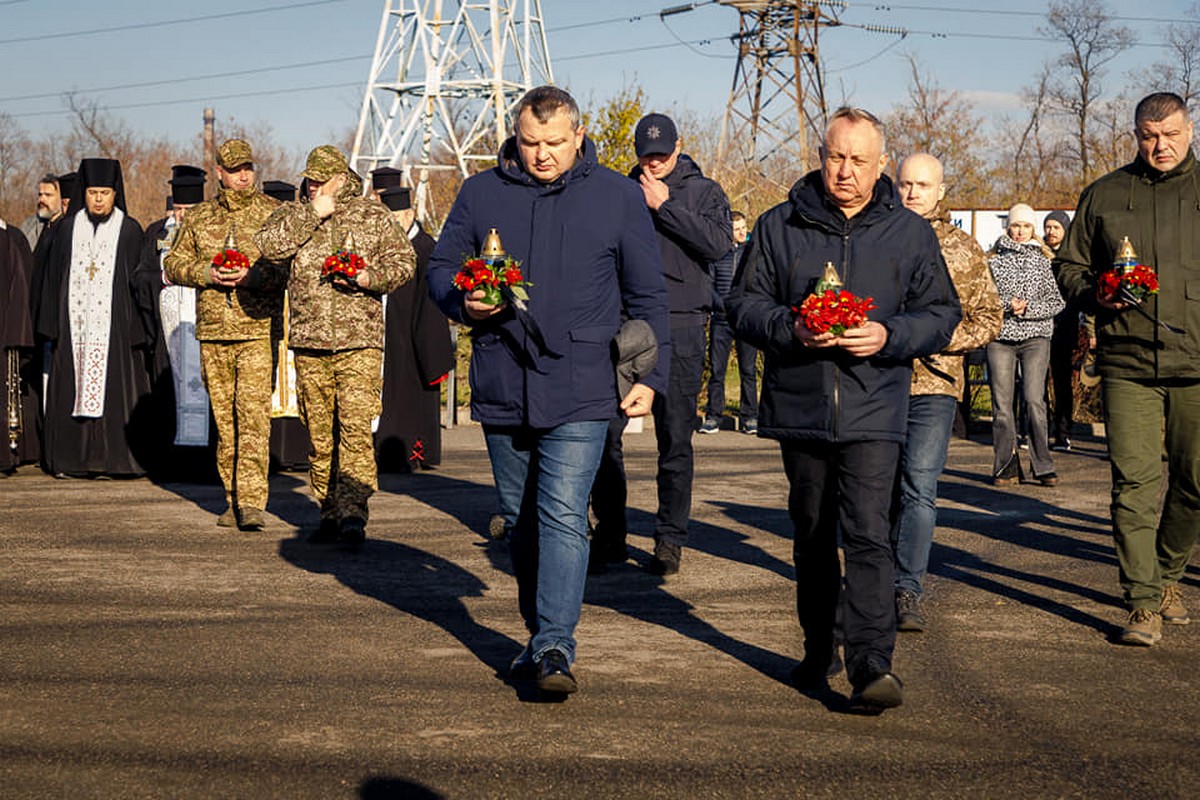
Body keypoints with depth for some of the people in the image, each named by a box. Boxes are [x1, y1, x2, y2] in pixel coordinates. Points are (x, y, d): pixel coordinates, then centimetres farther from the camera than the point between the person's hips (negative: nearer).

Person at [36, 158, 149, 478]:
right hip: (74, 324, 2)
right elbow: (52, 279, 10)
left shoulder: (129, 230, 4)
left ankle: (115, 459, 0)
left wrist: (137, 329, -7)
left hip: (114, 323, -2)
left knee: (113, 388, -4)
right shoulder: (66, 229, 10)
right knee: (72, 388, 1)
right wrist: (52, 325, 2)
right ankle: (74, 460, 6)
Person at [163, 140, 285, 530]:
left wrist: (252, 277, -17)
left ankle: (251, 502, -17)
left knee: (253, 411, -13)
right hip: (212, 330, 4)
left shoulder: (272, 213, 4)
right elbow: (173, 264, 13)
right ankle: (233, 498, 17)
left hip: (258, 327, -4)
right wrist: (207, 273, -6)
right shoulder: (198, 217, 13)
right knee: (223, 417, 8)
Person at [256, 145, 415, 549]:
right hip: (308, 344, 3)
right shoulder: (293, 214, 12)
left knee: (355, 427, -14)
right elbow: (268, 246, -6)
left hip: (359, 341, -3)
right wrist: (312, 215, -9)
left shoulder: (373, 216, 9)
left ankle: (353, 514, -17)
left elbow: (404, 260, 7)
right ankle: (329, 514, 17)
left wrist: (369, 278, -10)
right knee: (319, 434, 7)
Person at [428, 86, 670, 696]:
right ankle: (539, 633, 27)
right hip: (502, 387, 4)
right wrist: (462, 301, -8)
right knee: (521, 519, 13)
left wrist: (649, 375, 1)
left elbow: (647, 296, 8)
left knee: (563, 515, -13)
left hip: (579, 390, -3)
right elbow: (441, 266, 15)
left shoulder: (619, 198, 4)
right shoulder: (481, 194, 8)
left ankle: (555, 645, -13)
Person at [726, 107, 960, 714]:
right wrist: (789, 328, -14)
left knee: (868, 534, -14)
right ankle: (818, 651, 30)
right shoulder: (779, 226, 6)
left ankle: (871, 665, -16)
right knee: (811, 536, 14)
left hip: (873, 412, -2)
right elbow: (743, 303, 6)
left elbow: (942, 314, 6)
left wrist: (888, 336, -13)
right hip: (799, 407, 2)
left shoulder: (909, 232, 6)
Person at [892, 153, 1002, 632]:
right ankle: (882, 579, 24)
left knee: (919, 488, -11)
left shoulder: (962, 247, 8)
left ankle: (907, 590, -9)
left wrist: (943, 338, -9)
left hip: (932, 383, -2)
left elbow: (989, 317, 8)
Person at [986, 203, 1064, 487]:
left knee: (1034, 400, -11)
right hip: (1000, 337, 1)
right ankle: (1006, 467, 6)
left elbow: (1056, 301, 6)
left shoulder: (1043, 260, 10)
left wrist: (1028, 308, -9)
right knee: (1002, 403, -2)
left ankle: (1043, 466, -5)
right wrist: (1006, 304, -10)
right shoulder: (994, 260, 10)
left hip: (1035, 337, -1)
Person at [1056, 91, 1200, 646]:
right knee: (1135, 482, -7)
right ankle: (1143, 604, -4)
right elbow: (1068, 265, 17)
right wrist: (1095, 294, -4)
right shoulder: (1104, 196, 11)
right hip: (1127, 363, 0)